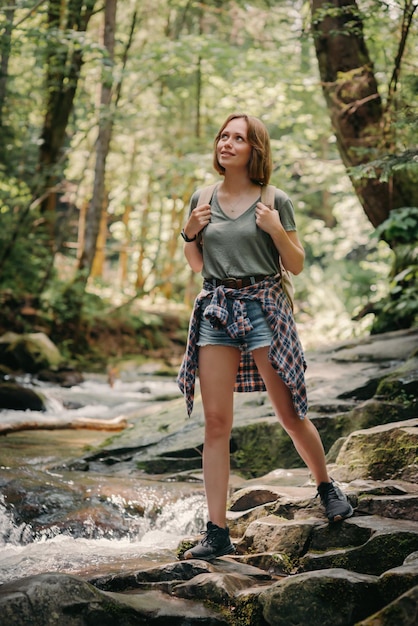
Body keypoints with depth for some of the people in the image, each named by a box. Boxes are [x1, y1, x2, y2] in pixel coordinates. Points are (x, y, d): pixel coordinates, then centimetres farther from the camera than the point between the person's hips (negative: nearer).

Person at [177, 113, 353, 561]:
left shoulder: (275, 201, 1)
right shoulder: (202, 200, 10)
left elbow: (296, 266, 3)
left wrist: (276, 231, -13)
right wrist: (190, 234, 0)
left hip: (263, 306, -3)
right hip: (215, 309, 3)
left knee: (289, 415, 4)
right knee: (216, 421, -2)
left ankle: (326, 486, 32)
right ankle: (217, 531, 1)